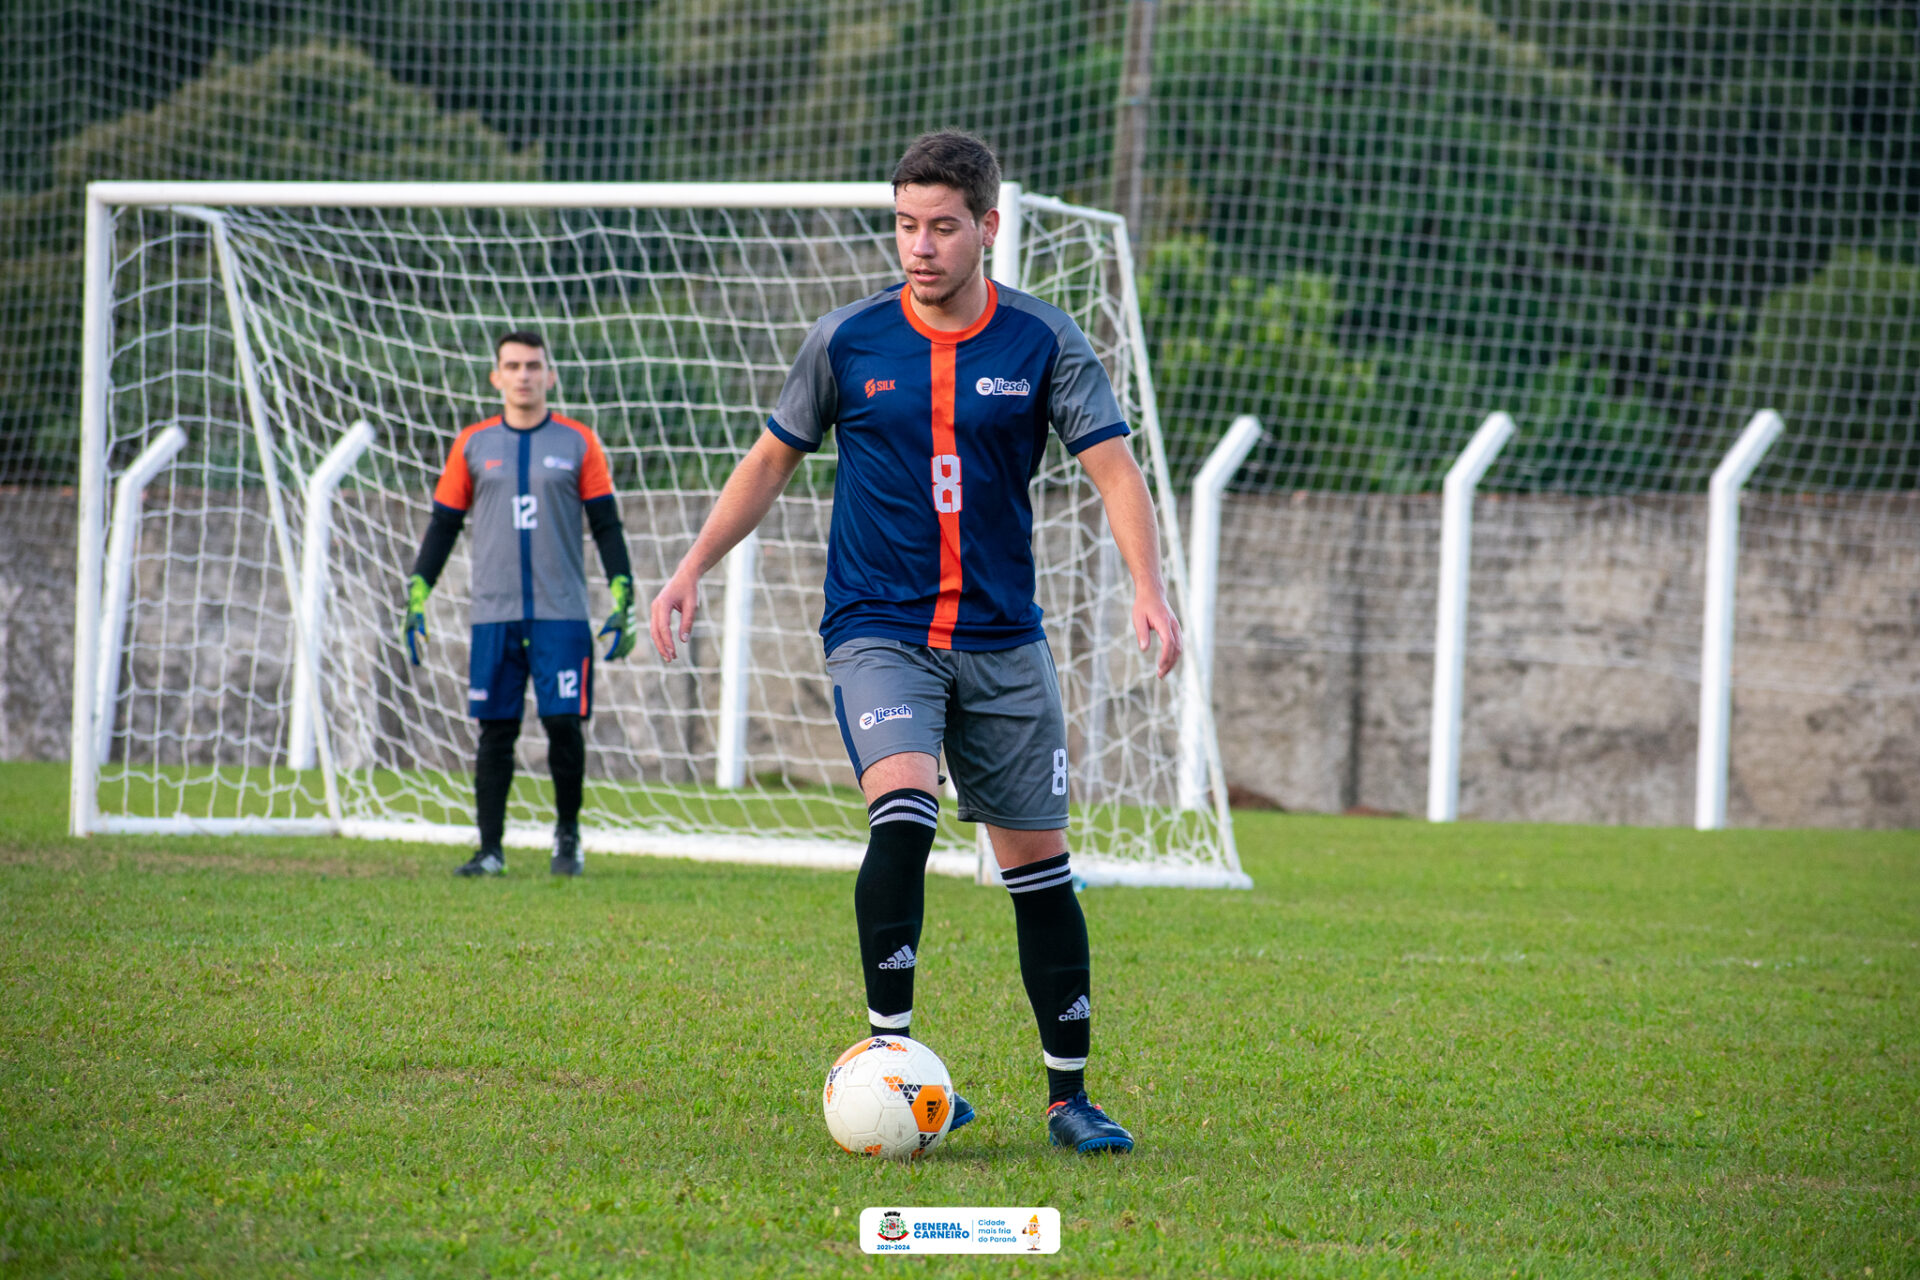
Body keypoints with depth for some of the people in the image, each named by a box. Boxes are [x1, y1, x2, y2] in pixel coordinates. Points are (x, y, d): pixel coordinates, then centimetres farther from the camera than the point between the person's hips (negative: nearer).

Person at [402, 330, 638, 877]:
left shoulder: (578, 443, 5)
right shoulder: (472, 445, 9)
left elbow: (606, 526, 7)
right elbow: (443, 525, 13)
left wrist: (622, 601, -1)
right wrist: (417, 597, 6)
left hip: (562, 614, -1)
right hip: (494, 613, 1)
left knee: (563, 724, -6)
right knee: (496, 730, 0)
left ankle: (567, 836, 12)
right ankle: (490, 848, 5)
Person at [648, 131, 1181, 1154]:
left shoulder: (1044, 343, -1)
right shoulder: (846, 341, 0)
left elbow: (1113, 467, -5)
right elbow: (772, 460, 12)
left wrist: (1148, 588, -21)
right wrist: (693, 568, 6)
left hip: (1002, 643, 2)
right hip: (878, 632, -2)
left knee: (1038, 860, 5)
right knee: (903, 809, -26)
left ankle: (1069, 1097, 15)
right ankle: (888, 1049, -20)